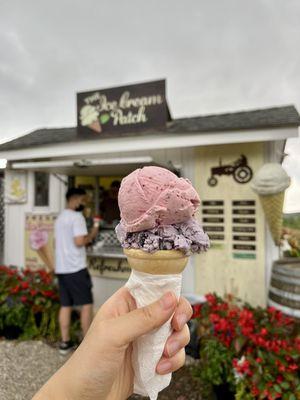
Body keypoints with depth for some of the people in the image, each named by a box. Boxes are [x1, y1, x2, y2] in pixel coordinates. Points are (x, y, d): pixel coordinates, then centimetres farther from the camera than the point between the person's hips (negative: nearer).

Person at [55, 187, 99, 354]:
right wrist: (92, 235, -5)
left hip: (61, 267, 9)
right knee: (87, 304, 3)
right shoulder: (77, 217, -13)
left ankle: (65, 343, 20)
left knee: (65, 305, 13)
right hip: (76, 268, -8)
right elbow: (79, 242, -21)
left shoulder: (60, 218, 16)